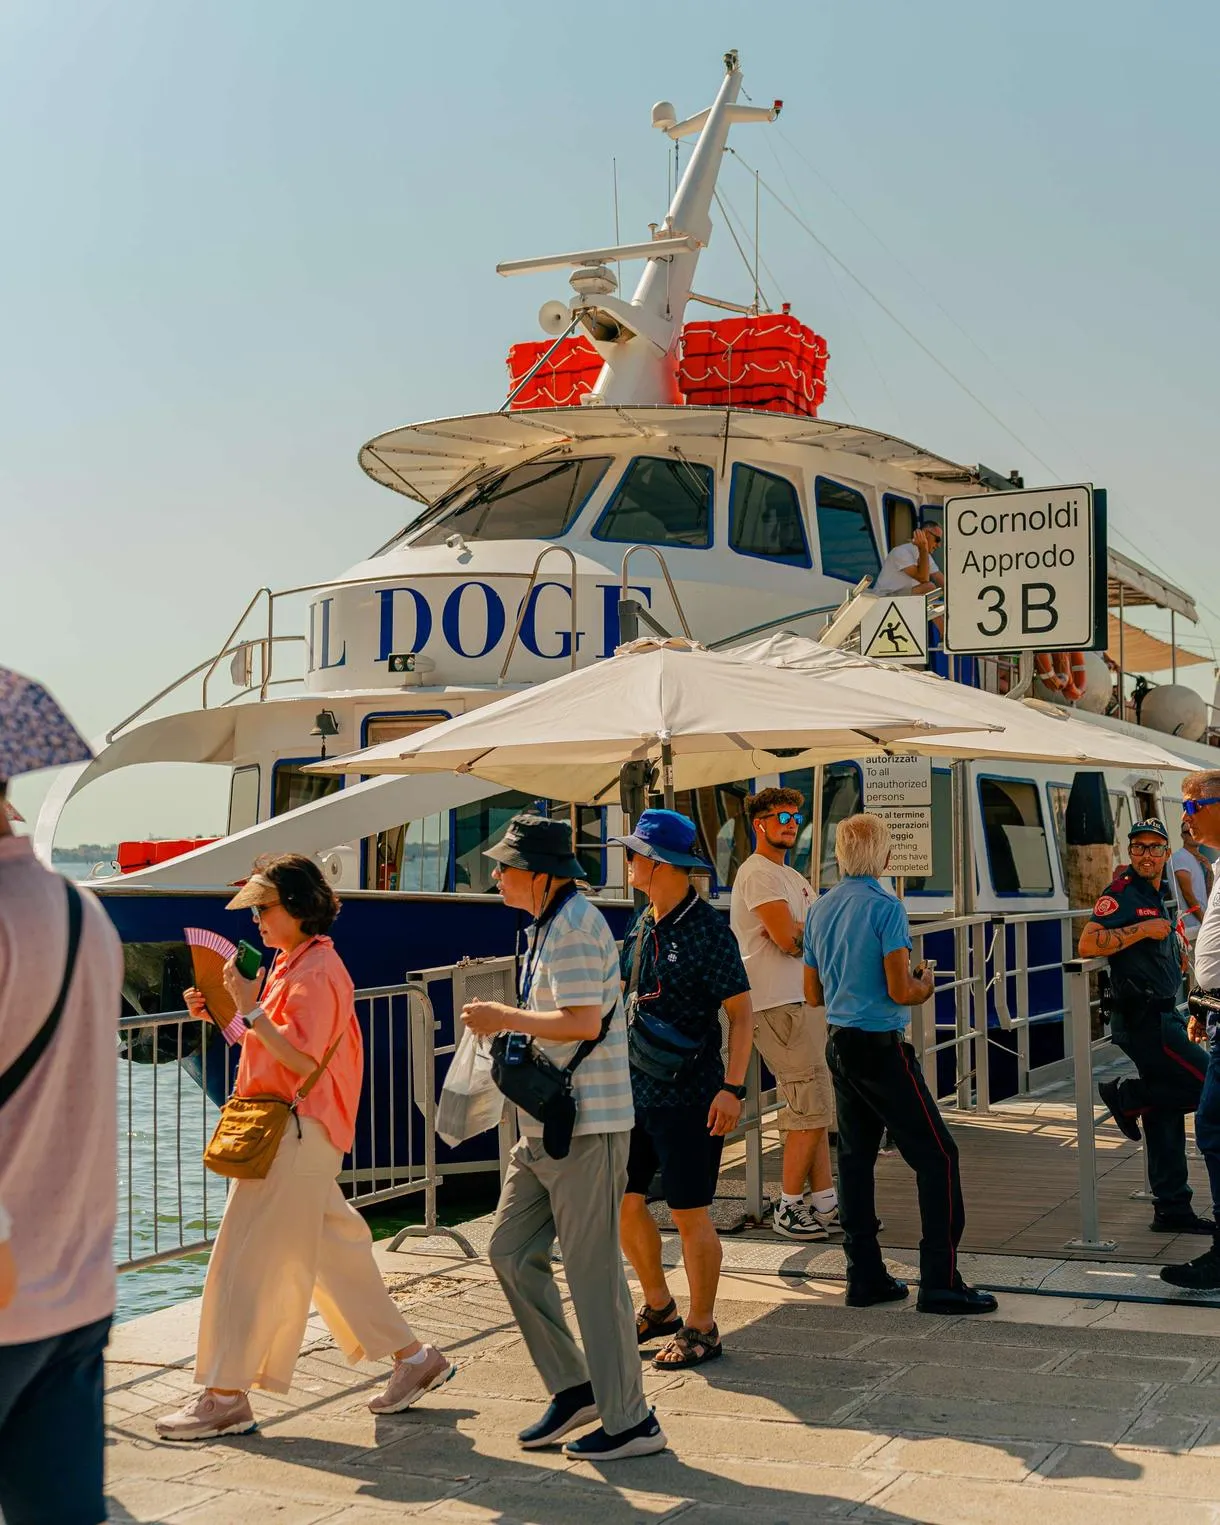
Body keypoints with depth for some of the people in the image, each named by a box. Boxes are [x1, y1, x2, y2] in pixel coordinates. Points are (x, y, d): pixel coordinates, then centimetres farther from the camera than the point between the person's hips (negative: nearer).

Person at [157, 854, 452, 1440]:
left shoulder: (315, 972, -15)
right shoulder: (293, 965, 16)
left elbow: (302, 1060, -23)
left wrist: (251, 1008, -23)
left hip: (297, 1134, -10)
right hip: (286, 1132, 10)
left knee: (249, 1260, -5)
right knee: (334, 1255, 14)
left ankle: (225, 1397, 2)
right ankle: (413, 1358, 22)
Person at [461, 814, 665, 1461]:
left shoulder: (572, 927, -16)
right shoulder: (550, 924, 17)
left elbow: (583, 1022, -25)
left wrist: (503, 1016, -16)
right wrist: (506, 1021, 12)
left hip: (585, 1125, -11)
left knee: (592, 1269, -4)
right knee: (510, 1250, 11)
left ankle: (630, 1421, 7)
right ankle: (573, 1388, 21)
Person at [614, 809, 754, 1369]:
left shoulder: (708, 929, -13)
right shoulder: (642, 925, 9)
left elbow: (741, 1013, -13)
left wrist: (732, 1087, -19)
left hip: (688, 1093, -8)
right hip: (635, 1087, 8)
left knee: (689, 1213, 0)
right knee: (623, 1201, 12)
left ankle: (701, 1328, 13)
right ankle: (658, 1307, 30)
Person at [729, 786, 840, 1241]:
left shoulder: (793, 877, 23)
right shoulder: (758, 874, -10)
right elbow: (790, 938, -18)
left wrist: (797, 931, -6)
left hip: (806, 999, 10)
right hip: (778, 1004, -10)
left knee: (814, 1107, 10)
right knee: (812, 1107, -9)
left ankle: (824, 1203, 15)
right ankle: (789, 1207, 0)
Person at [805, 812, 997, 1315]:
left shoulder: (819, 909, 9)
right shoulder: (885, 906, -13)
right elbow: (901, 991, -16)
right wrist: (925, 983, 4)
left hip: (838, 1043, 8)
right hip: (881, 1046, -8)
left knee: (855, 1158, 11)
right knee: (936, 1156, -3)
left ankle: (865, 1276, 14)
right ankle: (939, 1282, -5)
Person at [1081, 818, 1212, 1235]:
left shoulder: (1159, 897, 18)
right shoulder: (1122, 893, -11)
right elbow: (1088, 944, -25)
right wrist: (1143, 929, -23)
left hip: (1162, 1018, 9)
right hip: (1143, 1021, -9)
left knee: (1166, 1115, 11)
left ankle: (1172, 1208, 16)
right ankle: (1127, 1097, 3)